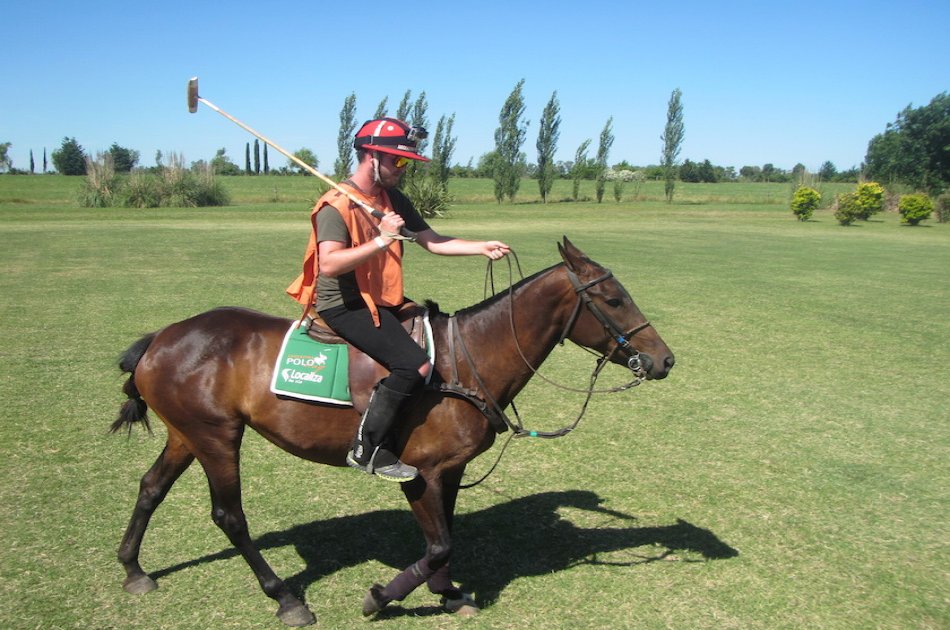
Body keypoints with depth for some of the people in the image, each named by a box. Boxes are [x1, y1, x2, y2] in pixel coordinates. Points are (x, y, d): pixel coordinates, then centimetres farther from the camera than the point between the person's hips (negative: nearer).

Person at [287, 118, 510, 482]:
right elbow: (330, 264, -28)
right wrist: (381, 240, -28)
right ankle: (367, 450, -14)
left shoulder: (394, 200, 10)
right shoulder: (336, 205, -15)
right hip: (344, 306, -10)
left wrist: (482, 247, -1)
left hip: (383, 299, 10)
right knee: (416, 364, -25)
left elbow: (432, 241, 9)